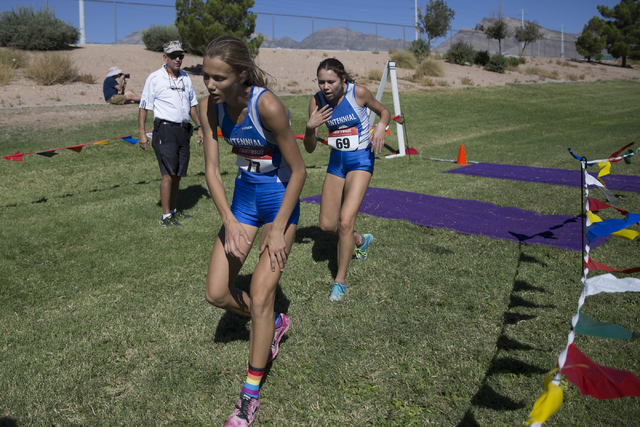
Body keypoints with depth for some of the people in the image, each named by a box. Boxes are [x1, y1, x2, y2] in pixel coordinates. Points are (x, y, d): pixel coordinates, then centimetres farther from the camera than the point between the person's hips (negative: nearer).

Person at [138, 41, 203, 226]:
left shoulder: (185, 78, 14)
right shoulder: (154, 78, -3)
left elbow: (192, 105, 23)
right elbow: (144, 107, -4)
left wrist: (199, 127, 18)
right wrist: (141, 133, -11)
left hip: (183, 130, 6)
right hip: (165, 130, -6)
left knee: (178, 174, 10)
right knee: (168, 174, -10)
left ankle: (174, 210, 22)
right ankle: (166, 216, -4)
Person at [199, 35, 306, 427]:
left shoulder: (268, 106, -26)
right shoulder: (210, 107, -9)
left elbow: (298, 171, -19)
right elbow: (212, 169, -5)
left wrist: (278, 229, -18)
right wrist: (230, 223, -14)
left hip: (280, 198, -6)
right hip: (243, 196, 6)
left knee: (260, 297, -5)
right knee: (216, 294, 4)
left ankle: (251, 394, 15)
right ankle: (275, 323, 34)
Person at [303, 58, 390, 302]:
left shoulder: (358, 93, -13)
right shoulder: (317, 101, -5)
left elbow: (383, 111, 6)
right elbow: (309, 148, -4)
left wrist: (380, 127, -16)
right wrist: (310, 127, -24)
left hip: (360, 160, -4)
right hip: (336, 161, 5)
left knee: (345, 221, -17)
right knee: (327, 225, 5)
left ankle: (340, 281, 0)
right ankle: (360, 241, 37)